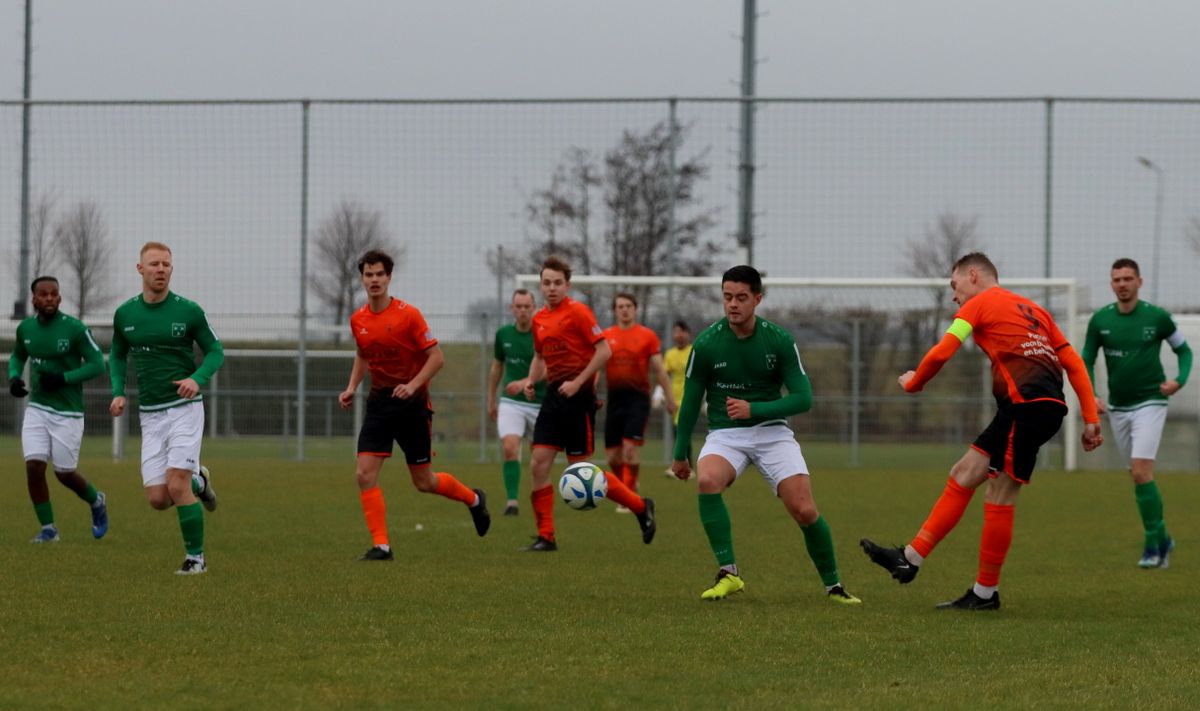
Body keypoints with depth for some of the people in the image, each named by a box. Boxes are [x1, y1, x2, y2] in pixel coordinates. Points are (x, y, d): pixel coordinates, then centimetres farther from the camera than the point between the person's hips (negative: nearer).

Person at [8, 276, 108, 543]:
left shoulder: (75, 329, -13)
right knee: (34, 466, -9)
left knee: (65, 473, 2)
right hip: (37, 408, 4)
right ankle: (48, 528, 5)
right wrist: (14, 377, 0)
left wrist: (63, 379, -21)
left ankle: (96, 502, 34)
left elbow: (97, 364, -10)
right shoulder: (25, 328, 3)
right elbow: (18, 356, 22)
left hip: (67, 412, -4)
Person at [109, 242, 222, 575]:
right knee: (158, 499, -2)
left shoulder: (188, 311, -7)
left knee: (177, 485, -16)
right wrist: (118, 392, 2)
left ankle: (195, 557, -1)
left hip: (185, 407, -4)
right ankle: (197, 481, 32)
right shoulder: (124, 314, 3)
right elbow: (117, 355, 18)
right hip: (150, 414, 4)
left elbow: (215, 351, 1)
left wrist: (197, 379, -18)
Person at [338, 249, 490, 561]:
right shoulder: (358, 320, 3)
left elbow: (437, 357, -11)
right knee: (365, 474, -12)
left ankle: (473, 499, 34)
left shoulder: (408, 314, -13)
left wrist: (413, 385, -23)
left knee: (424, 482, 5)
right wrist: (351, 387, 7)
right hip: (379, 403, 4)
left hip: (412, 403, -4)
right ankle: (381, 545, -8)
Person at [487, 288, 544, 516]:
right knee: (510, 448, -19)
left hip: (540, 403, -2)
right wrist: (491, 399, 21)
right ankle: (512, 501, -19)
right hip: (511, 403, 2)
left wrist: (524, 383, -38)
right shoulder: (503, 334, 3)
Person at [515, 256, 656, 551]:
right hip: (554, 395, 7)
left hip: (577, 396, -7)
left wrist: (578, 382, -17)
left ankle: (640, 506, 13)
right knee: (538, 463, -3)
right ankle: (545, 537, 2)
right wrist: (531, 380, 9)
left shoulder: (577, 312, -10)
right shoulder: (539, 319, 12)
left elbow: (604, 350, -14)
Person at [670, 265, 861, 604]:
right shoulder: (705, 344, -8)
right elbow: (690, 401, 4)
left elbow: (803, 398, -8)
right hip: (725, 433, 0)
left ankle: (833, 585, 10)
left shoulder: (780, 341, -8)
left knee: (805, 510, -14)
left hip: (771, 430, 0)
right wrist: (680, 454, 10)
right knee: (708, 480, -33)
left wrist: (753, 409, -21)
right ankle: (728, 573, -25)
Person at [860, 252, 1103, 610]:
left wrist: (913, 383, 13)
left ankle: (986, 592, 0)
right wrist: (1090, 419, 17)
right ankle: (910, 558, 12)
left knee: (1000, 494, -3)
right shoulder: (1033, 310, 26)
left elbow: (941, 353, -6)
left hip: (1027, 404, -8)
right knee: (964, 474, 11)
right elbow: (1074, 363, 20)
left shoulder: (978, 305, 3)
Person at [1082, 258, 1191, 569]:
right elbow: (1086, 361, 6)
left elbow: (1183, 350, 6)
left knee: (1141, 472, -16)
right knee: (1139, 476, 9)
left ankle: (1153, 545, -11)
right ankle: (1163, 538, 23)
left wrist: (1179, 380, -12)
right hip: (1117, 408, 4)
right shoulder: (1100, 320, 0)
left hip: (1149, 403, -4)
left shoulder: (1157, 317, -6)